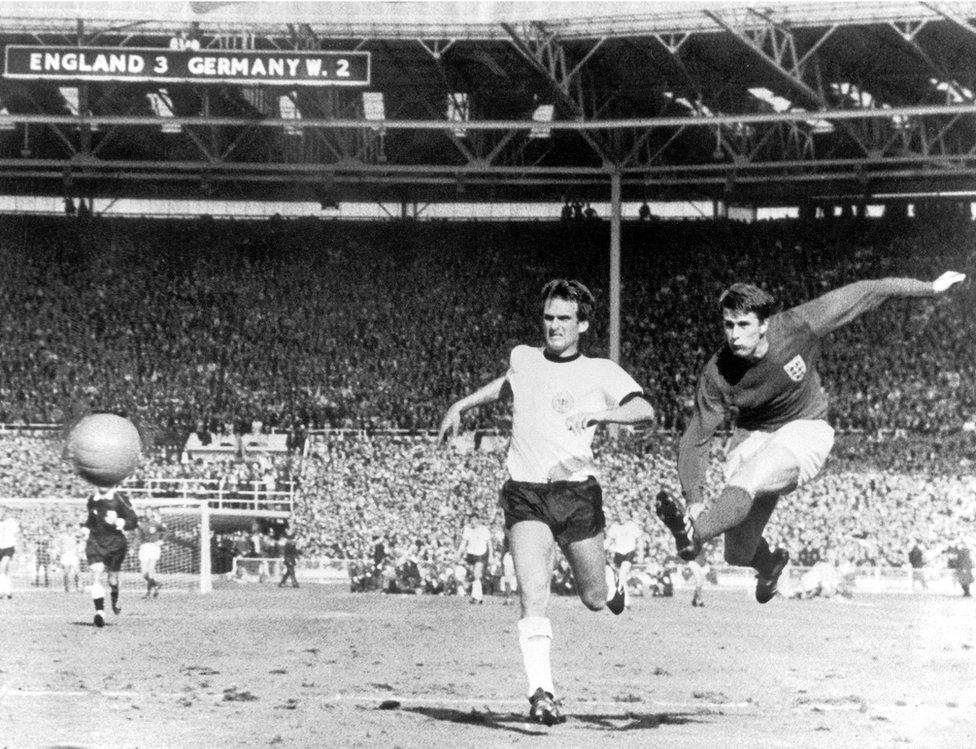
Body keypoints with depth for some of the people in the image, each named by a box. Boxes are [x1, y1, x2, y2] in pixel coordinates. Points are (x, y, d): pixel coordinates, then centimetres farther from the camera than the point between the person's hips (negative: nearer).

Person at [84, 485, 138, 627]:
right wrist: (85, 527, 8)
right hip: (95, 541, 2)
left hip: (115, 542, -2)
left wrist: (121, 523, -24)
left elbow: (133, 521, -7)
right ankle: (99, 612, -24)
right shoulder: (92, 498, 5)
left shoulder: (118, 498, -9)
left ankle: (115, 601, 43)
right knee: (96, 574, -17)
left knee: (112, 577, 9)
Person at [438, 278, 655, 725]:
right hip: (525, 493, 1)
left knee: (594, 599, 10)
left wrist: (599, 415, -30)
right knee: (533, 597, -17)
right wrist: (461, 405, 38)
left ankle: (609, 582, 47)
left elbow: (645, 410, -14)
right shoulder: (522, 358, 12)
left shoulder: (602, 373, 1)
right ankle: (541, 693, -20)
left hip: (577, 491, -1)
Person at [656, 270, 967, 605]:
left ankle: (694, 534, -62)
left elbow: (864, 292, -13)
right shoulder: (716, 374, -19)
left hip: (806, 429, -3)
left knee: (744, 484, -34)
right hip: (752, 436, 3)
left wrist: (931, 288, -7)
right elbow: (695, 441, -15)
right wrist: (694, 500, -30)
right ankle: (768, 563, 34)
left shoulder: (796, 327, -22)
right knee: (738, 555, -4)